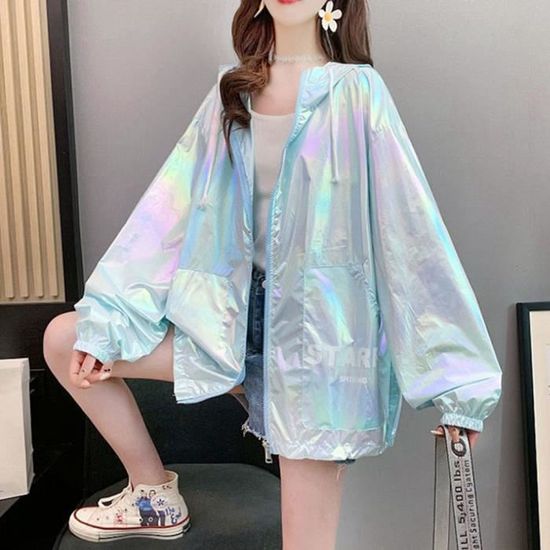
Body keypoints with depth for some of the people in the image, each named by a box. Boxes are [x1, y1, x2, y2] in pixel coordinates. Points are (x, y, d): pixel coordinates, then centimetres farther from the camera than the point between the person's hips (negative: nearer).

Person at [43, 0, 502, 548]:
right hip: (236, 313, 5)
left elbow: (413, 227, -10)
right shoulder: (232, 89, 7)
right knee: (64, 339, 3)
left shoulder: (357, 92, -6)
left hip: (318, 326, -4)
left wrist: (455, 373, -12)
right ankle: (153, 493, 19)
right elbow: (171, 205, 2)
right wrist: (101, 322, -3)